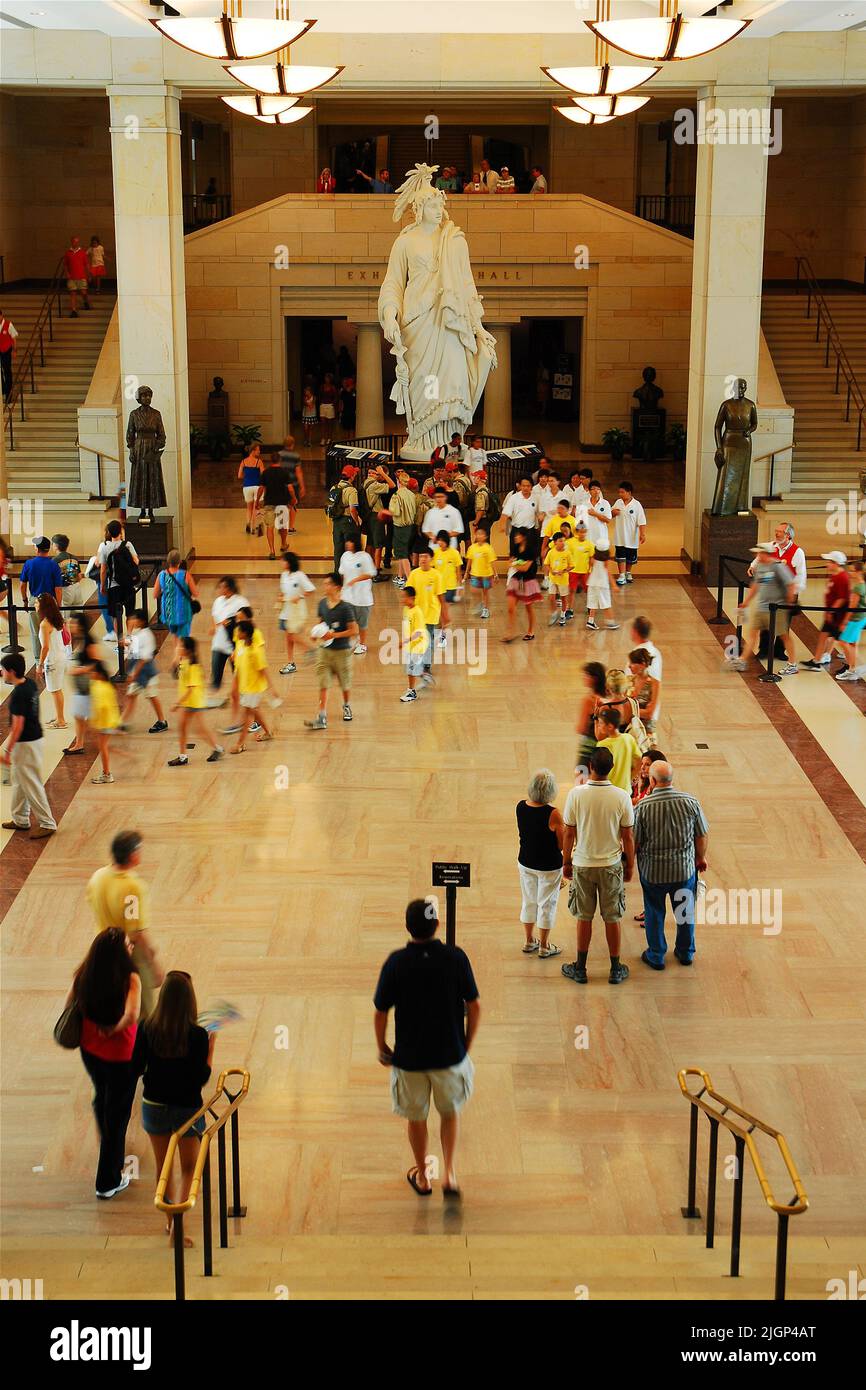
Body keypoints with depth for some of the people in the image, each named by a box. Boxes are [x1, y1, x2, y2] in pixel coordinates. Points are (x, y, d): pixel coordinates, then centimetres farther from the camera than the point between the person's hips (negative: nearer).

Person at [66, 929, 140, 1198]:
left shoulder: (84, 976, -11)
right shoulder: (129, 980, -27)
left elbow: (70, 1006, 0)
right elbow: (132, 1015, -39)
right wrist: (115, 1029, -20)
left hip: (90, 1051, 6)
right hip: (120, 1056, -6)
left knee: (102, 1100, 31)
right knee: (117, 1114, 12)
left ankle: (112, 1154, 56)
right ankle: (108, 1182, 22)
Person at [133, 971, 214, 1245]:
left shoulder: (147, 1029, -12)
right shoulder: (197, 1035, -19)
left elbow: (135, 1069, -6)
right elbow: (201, 1078, -14)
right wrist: (211, 1048, -5)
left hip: (154, 1106, 2)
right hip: (187, 1109, -2)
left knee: (163, 1167, 21)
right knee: (188, 1169, 15)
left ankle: (170, 1221, 34)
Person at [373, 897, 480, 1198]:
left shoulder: (396, 963, -14)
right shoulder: (456, 957, -13)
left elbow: (380, 1013, -8)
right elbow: (474, 1007, -6)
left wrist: (382, 1049, 8)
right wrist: (466, 1045, 9)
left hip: (408, 1057, 0)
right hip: (450, 1054, 1)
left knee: (416, 1117, 21)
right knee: (450, 1112, 25)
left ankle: (422, 1177, 36)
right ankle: (449, 1174, 17)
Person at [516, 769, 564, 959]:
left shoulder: (521, 807, -10)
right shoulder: (553, 814, -26)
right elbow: (562, 845, -16)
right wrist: (565, 828, -1)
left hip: (525, 863, 5)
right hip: (549, 866, -5)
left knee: (528, 901, 21)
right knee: (546, 904, 12)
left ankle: (529, 942, 35)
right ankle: (544, 947, 24)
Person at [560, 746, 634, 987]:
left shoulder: (576, 794, -15)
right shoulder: (622, 797, -13)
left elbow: (569, 833, -7)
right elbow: (628, 836, -5)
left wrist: (566, 862, 7)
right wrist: (630, 865, 9)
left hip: (582, 865, 0)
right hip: (611, 865, 0)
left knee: (584, 917, 13)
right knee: (613, 918, 12)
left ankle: (580, 969, 22)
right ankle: (616, 969, 22)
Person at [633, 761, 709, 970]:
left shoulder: (642, 807, -19)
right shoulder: (690, 802, -14)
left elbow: (634, 843, -11)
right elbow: (701, 836, -3)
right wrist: (701, 857, 16)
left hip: (652, 871, -2)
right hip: (685, 868, 2)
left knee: (654, 913, 17)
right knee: (685, 911, 22)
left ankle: (656, 956, 30)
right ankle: (686, 952, 37)